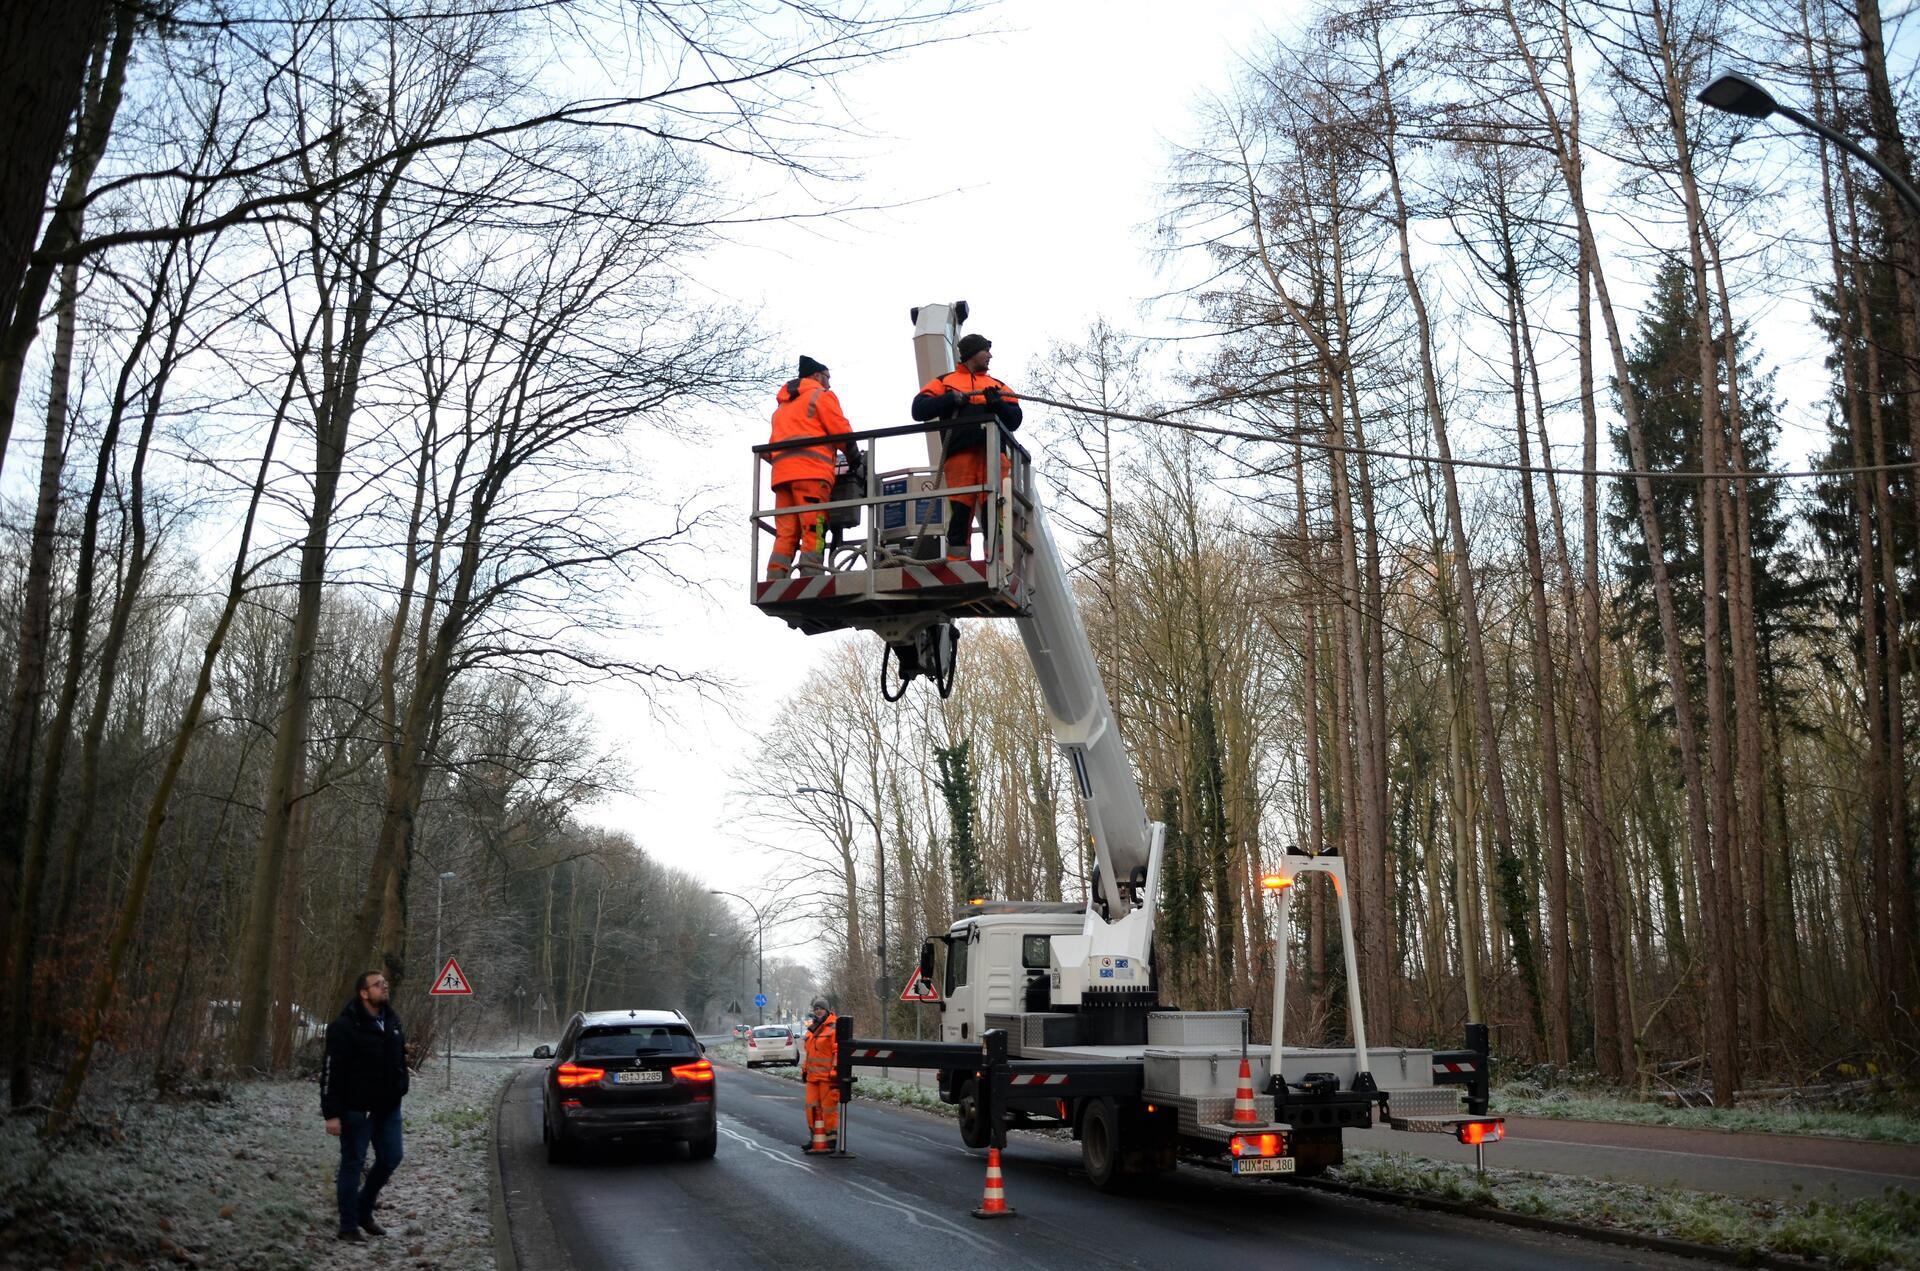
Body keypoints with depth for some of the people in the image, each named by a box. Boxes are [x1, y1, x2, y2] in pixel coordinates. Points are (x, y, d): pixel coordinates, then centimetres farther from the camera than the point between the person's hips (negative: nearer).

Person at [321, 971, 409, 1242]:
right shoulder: (344, 1027, -15)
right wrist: (332, 1113, -19)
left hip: (388, 1108, 7)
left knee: (390, 1159, 9)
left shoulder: (392, 1021, 8)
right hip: (357, 1108, -7)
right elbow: (331, 1072, -17)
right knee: (353, 1163, 2)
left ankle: (364, 1211, 28)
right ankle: (349, 1225, 13)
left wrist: (399, 1092, 13)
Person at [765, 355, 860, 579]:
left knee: (785, 535, -1)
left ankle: (774, 585, -12)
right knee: (813, 531, -13)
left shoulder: (782, 404, 32)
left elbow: (774, 442, 24)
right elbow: (841, 431, 1)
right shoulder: (821, 395, 9)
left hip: (782, 472, 6)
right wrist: (854, 458, 13)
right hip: (811, 471, -6)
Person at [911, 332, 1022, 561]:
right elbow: (919, 410, 7)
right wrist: (952, 399, -4)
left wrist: (997, 403, -4)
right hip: (959, 454, -1)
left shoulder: (998, 386, 27)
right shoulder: (944, 382, 21)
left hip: (992, 454, 1)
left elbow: (1014, 420, 15)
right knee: (960, 512, -9)